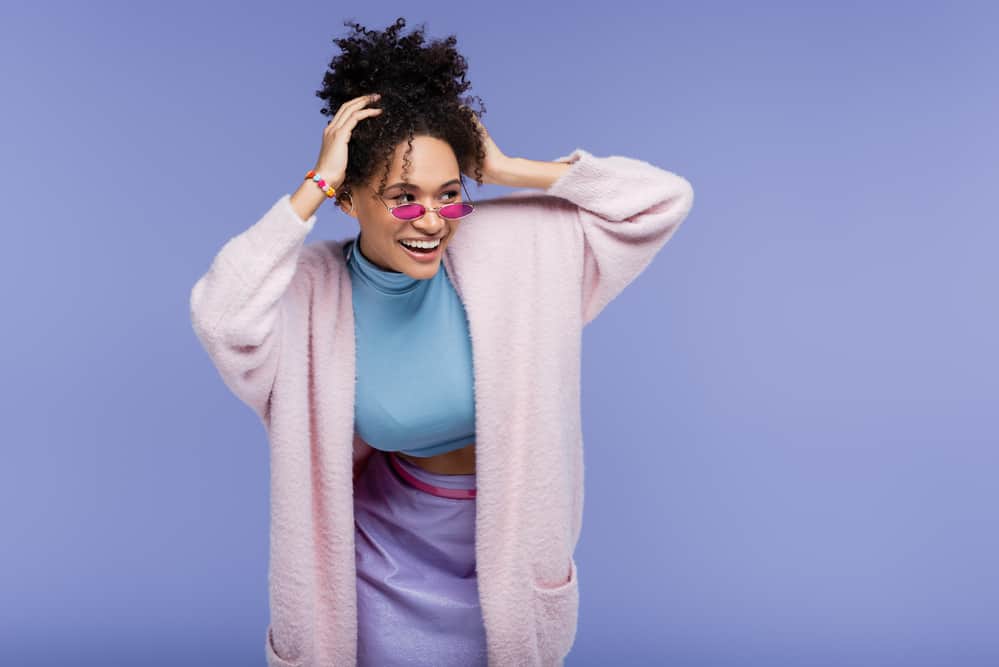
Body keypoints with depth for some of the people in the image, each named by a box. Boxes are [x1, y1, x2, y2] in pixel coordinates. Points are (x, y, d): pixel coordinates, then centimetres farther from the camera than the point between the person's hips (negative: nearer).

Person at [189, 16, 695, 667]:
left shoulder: (509, 246, -18)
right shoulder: (315, 289, -18)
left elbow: (663, 199, -17)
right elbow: (220, 317, -38)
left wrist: (505, 169, -20)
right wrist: (315, 185, -32)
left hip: (512, 532, 1)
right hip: (396, 547, -1)